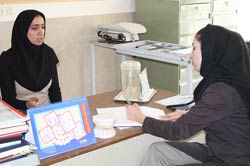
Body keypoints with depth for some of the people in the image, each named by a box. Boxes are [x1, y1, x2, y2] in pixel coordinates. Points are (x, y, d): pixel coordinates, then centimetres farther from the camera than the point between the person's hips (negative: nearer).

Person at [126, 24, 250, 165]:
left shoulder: (222, 92, -26)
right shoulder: (224, 81, 1)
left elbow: (179, 130, -19)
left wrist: (140, 118, -6)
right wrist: (187, 115, 3)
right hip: (218, 150, 8)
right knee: (157, 151, 1)